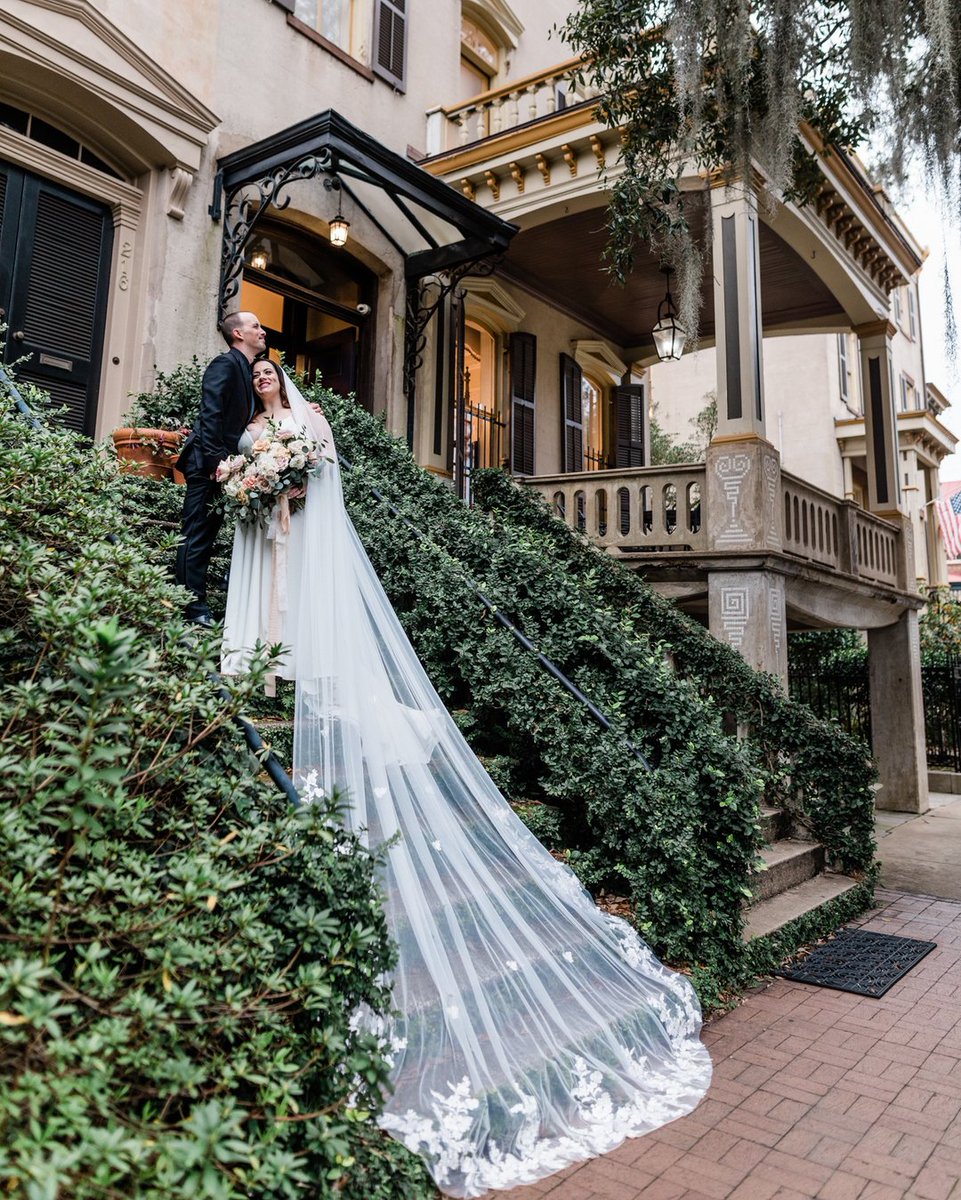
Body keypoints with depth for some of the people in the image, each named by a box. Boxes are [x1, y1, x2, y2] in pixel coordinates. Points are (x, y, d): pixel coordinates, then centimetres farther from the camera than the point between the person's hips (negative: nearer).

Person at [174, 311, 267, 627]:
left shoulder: (244, 369, 22)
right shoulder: (226, 363, -5)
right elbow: (211, 414, -16)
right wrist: (216, 461, -22)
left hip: (222, 466, 9)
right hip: (208, 464, -9)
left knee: (205, 535, 9)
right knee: (197, 534, -8)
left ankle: (195, 606, 13)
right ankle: (193, 610, -6)